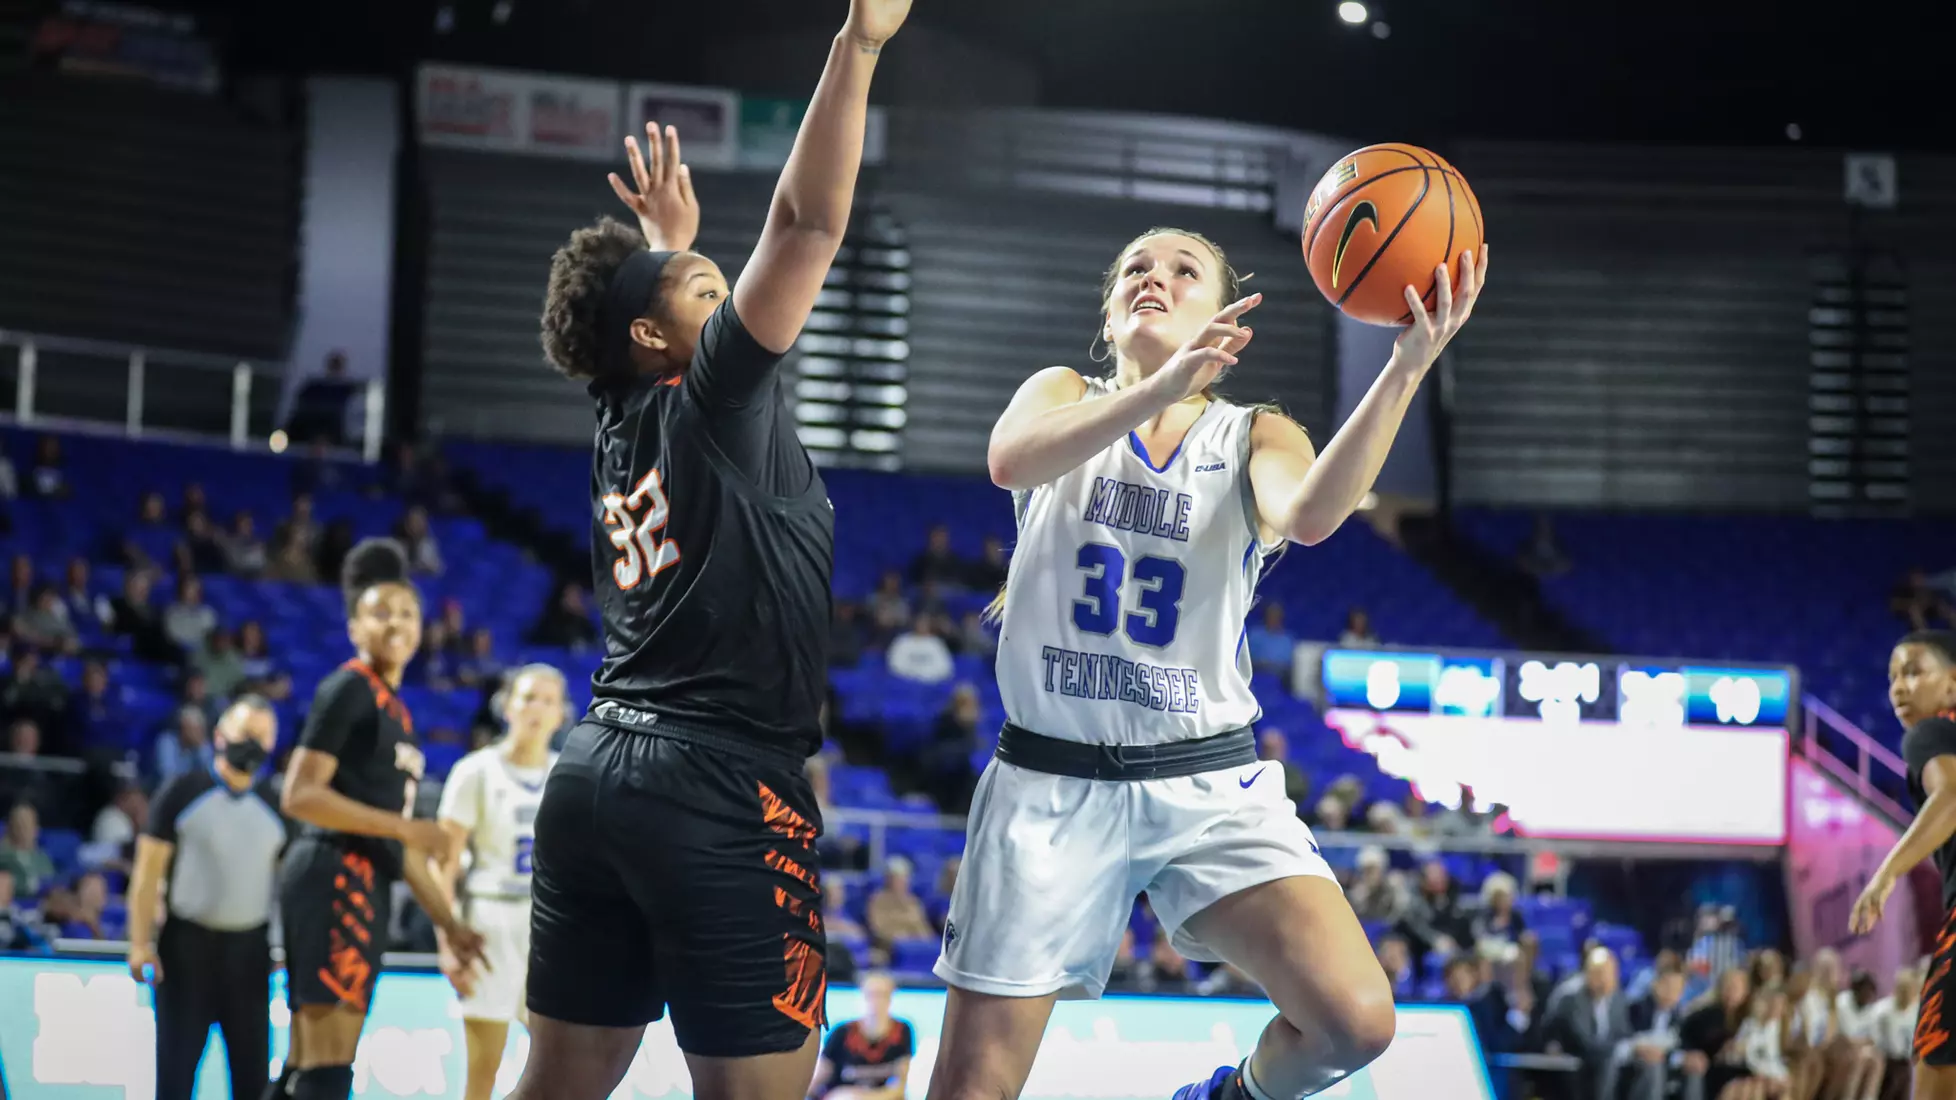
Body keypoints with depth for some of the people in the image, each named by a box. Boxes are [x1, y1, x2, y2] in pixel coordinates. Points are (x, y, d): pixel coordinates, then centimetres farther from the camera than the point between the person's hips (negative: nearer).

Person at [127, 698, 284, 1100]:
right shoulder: (182, 793, -2)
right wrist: (141, 944, -11)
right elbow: (148, 873, -3)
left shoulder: (275, 808, 8)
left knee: (253, 1063, 3)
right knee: (176, 1064, -1)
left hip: (249, 947, 3)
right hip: (186, 943, -3)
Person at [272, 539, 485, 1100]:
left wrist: (449, 923, 23)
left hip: (362, 886, 10)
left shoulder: (395, 710, 23)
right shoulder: (348, 688, -6)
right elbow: (298, 795, -16)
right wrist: (404, 826, -16)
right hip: (335, 878, -10)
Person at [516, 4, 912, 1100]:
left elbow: (668, 342, 40)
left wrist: (668, 240, 47)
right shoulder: (711, 403, -5)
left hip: (595, 770, 9)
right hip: (722, 786, -8)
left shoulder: (625, 428, 14)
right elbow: (808, 226, -14)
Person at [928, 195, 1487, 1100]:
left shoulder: (1254, 439, 6)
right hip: (1052, 781, 0)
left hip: (1206, 782, 0)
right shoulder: (1065, 397, 7)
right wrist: (1164, 385, -35)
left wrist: (1406, 369, -36)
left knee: (1355, 1020, -19)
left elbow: (1313, 515, -20)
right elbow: (1010, 461, -19)